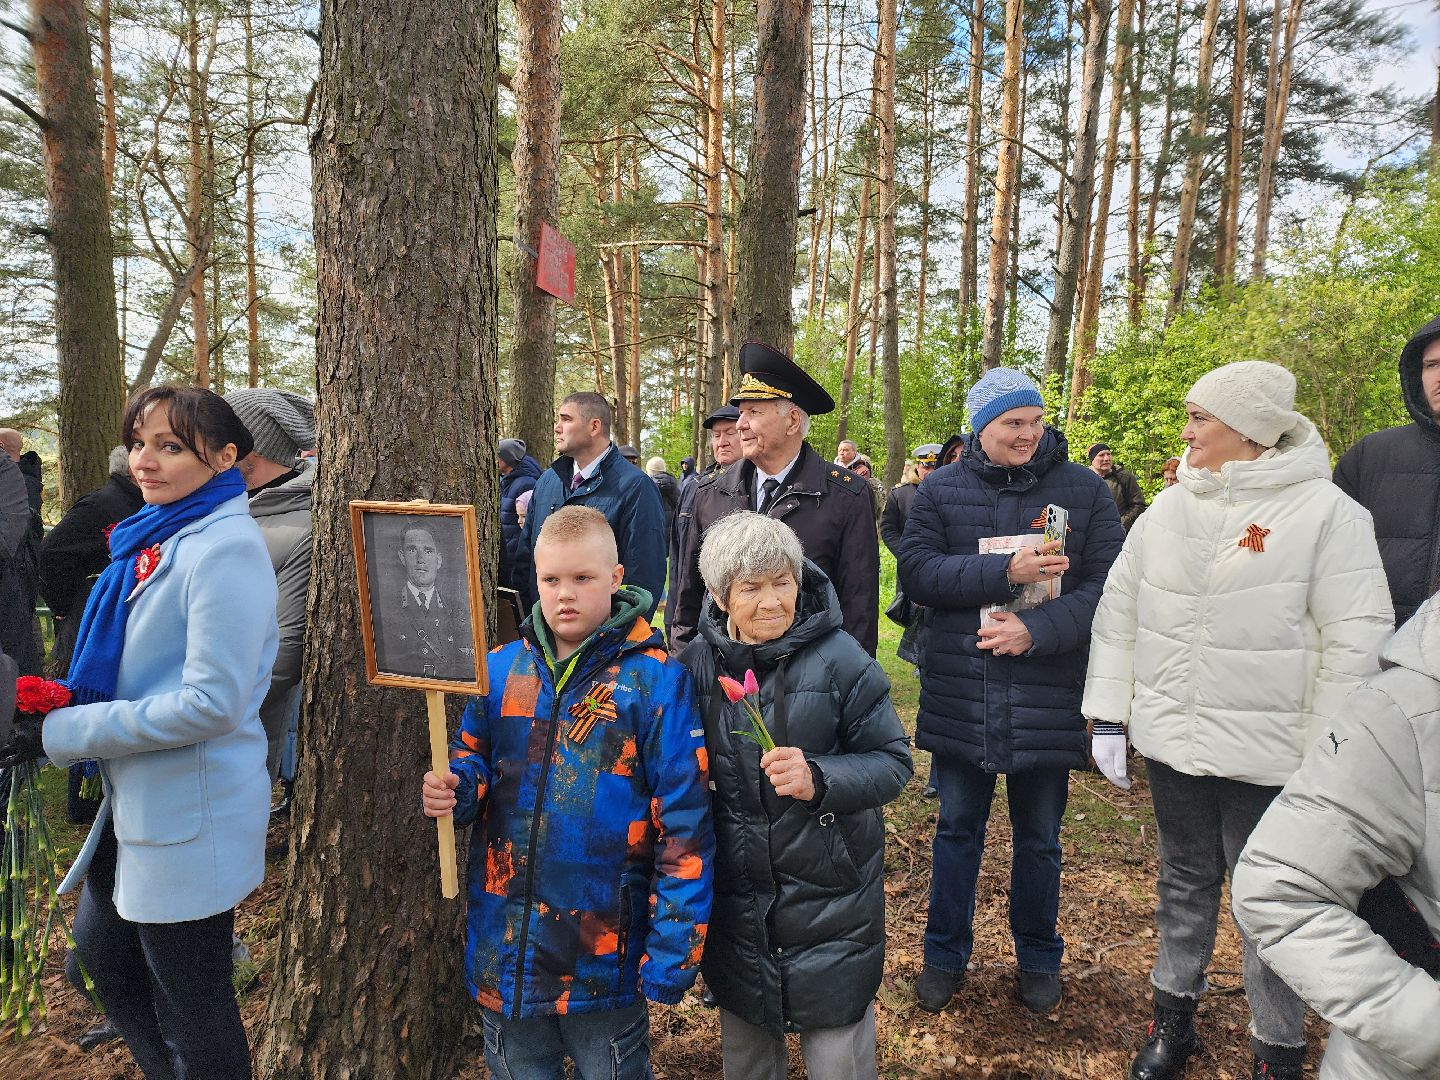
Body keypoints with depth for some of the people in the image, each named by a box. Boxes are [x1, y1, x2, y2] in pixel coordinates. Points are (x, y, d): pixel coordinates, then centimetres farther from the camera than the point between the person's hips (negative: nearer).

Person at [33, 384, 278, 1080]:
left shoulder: (224, 548, -21)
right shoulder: (154, 535, 7)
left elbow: (212, 702, -26)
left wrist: (72, 732, -17)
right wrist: (67, 703, 2)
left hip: (191, 814, -9)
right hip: (133, 801, 10)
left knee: (193, 1005, 9)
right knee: (99, 965, 26)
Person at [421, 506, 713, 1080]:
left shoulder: (656, 680, -14)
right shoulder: (501, 670, -1)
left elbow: (684, 826, -13)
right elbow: (473, 762, 11)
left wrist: (670, 953, -14)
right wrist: (452, 788, -13)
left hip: (606, 952, -4)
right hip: (505, 951, 4)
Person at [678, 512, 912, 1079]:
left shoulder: (839, 659, -14)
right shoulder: (696, 664, -5)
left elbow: (893, 761, -9)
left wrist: (820, 778, -27)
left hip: (830, 899, -3)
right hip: (735, 899, 3)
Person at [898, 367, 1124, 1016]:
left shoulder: (1083, 489, 0)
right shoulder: (942, 490, 1)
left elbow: (1107, 585, -6)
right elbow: (916, 572, -10)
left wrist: (1037, 631, -19)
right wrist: (1004, 572, -20)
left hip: (1046, 695, 0)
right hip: (959, 692, 0)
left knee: (1039, 839, 16)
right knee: (957, 829, 15)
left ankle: (1038, 959, 37)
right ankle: (945, 955, 32)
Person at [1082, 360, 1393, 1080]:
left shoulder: (1326, 512, -10)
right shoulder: (1166, 511, 3)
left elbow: (1356, 641, -11)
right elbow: (1118, 611, 7)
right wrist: (1107, 717, 5)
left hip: (1268, 752, -4)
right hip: (1171, 741, 4)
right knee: (1183, 881, 19)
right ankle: (1174, 1013, 38)